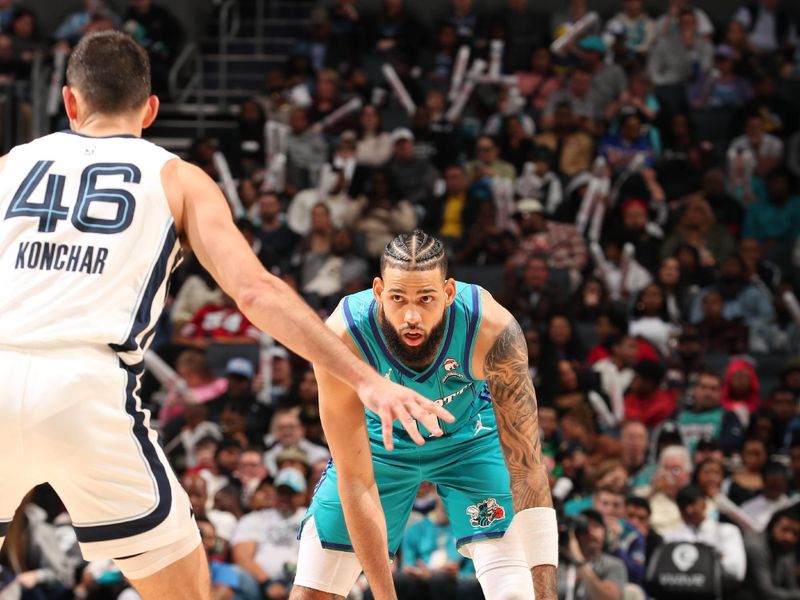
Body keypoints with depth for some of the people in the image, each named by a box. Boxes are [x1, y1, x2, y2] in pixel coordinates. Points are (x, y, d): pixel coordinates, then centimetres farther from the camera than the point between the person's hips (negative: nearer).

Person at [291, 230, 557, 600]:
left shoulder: (494, 330, -37)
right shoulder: (342, 339, -36)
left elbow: (526, 466, -32)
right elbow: (356, 481, -31)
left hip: (469, 436, 0)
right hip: (381, 440, 0)